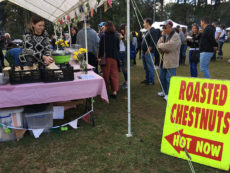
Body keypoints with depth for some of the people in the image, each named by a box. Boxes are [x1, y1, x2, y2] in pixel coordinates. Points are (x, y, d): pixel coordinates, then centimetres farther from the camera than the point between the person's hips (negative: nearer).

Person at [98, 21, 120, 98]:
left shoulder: (103, 36, -8)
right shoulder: (116, 37, 5)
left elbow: (101, 47, -9)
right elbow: (118, 48, 11)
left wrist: (99, 57, -4)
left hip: (106, 57, -3)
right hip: (114, 57, 3)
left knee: (106, 74, 8)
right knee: (114, 74, 4)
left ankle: (106, 89, 20)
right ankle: (115, 91, -1)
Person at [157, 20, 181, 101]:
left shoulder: (175, 36, -13)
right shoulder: (164, 35, 14)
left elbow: (169, 46, -25)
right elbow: (159, 44, 5)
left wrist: (161, 45, -10)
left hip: (171, 61, -9)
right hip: (163, 60, 9)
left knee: (169, 78, -6)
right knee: (162, 77, 17)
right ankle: (165, 91, 33)